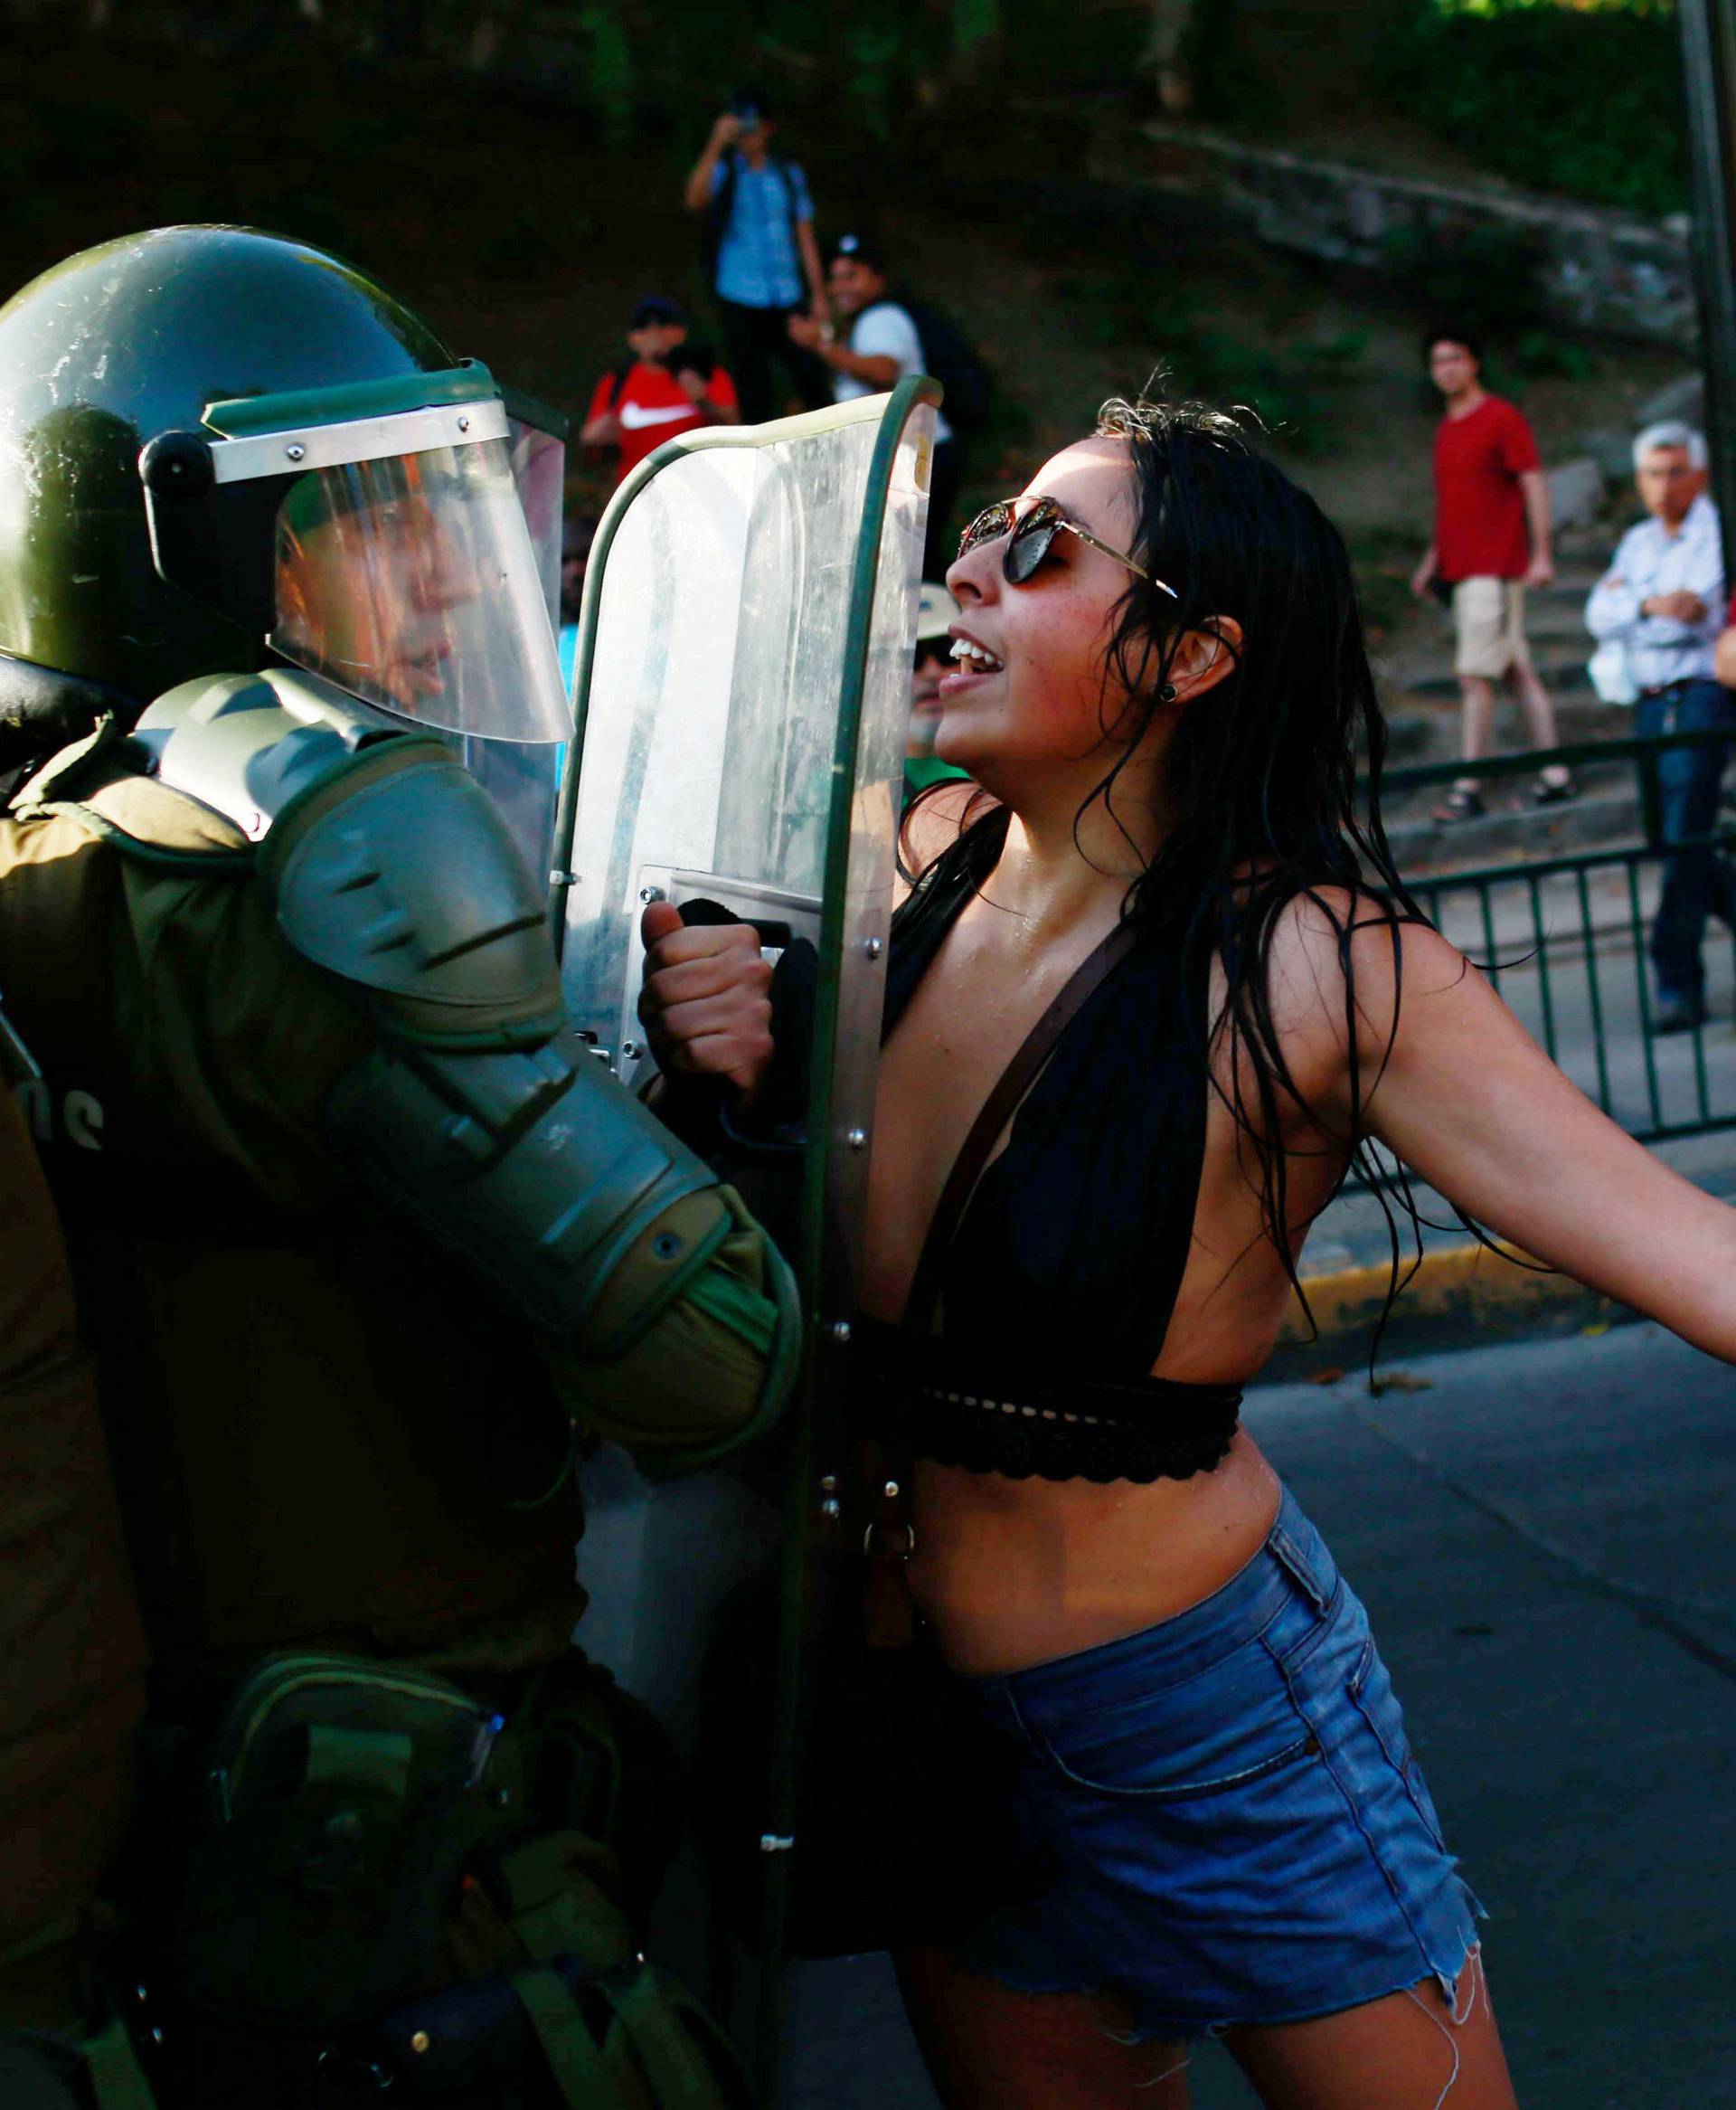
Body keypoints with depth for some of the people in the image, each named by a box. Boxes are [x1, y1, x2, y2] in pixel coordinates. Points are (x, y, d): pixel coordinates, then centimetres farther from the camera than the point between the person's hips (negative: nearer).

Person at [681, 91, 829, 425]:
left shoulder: (788, 175, 12)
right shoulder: (723, 172, 4)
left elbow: (805, 236, 13)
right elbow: (695, 199, -17)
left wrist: (818, 295, 9)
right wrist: (716, 143, -22)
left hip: (788, 298, 2)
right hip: (740, 299, -2)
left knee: (809, 379, -5)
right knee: (754, 388, 0)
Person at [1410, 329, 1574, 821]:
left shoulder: (1501, 418, -7)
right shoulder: (1446, 429, 17)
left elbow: (1534, 484, -10)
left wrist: (1541, 554, -16)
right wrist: (1433, 558, 19)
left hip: (1494, 568, -8)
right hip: (1462, 568, 8)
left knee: (1474, 675, -11)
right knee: (1518, 673, 9)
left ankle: (1467, 789, -11)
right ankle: (1555, 775, 12)